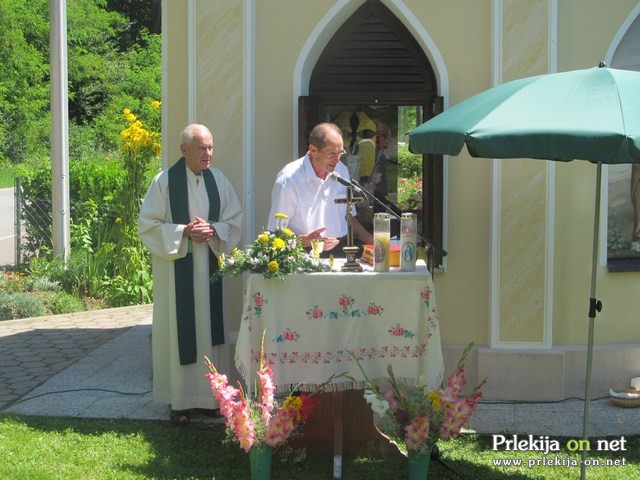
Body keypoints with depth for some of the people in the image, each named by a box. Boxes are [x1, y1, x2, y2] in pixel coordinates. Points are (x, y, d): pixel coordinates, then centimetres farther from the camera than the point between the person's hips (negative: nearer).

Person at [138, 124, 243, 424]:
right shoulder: (164, 181, -7)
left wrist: (213, 229, -11)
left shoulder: (218, 180, 5)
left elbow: (234, 220, 9)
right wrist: (184, 231, -17)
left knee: (209, 327, 7)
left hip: (209, 266, 4)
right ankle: (180, 399, 9)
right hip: (176, 269, -4)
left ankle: (208, 394, 17)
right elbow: (148, 225, -6)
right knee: (179, 329, 0)